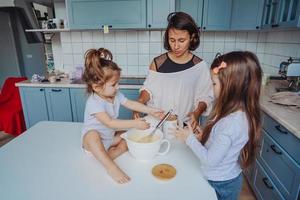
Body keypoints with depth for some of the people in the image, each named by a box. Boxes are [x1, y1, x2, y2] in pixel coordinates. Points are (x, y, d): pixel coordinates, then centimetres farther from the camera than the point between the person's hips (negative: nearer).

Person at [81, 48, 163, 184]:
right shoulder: (94, 102, -30)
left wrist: (151, 111, -7)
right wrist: (134, 123, -38)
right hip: (92, 138, -8)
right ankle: (111, 167, -38)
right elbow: (110, 123, -37)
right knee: (92, 136, -40)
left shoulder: (116, 95, -7)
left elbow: (131, 104, -1)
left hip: (110, 137, 8)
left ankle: (106, 155, -17)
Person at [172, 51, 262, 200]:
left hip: (220, 185, -7)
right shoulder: (241, 113, -7)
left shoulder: (230, 123, -34)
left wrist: (190, 138, -16)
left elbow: (210, 160, -26)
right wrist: (205, 136, -5)